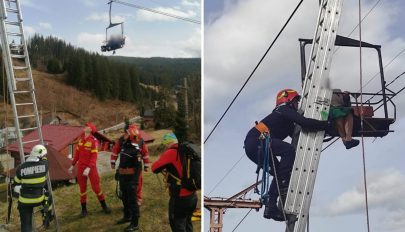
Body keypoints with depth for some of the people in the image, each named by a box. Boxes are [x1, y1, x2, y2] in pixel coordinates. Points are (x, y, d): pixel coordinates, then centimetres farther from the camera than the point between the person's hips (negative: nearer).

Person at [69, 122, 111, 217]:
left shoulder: (94, 141, -15)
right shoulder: (81, 139, 4)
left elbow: (94, 156, -19)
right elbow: (77, 153, 13)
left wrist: (89, 168, -28)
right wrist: (72, 165, 15)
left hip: (91, 167, -5)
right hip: (80, 167, 5)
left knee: (96, 187, 1)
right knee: (82, 188, 9)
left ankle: (104, 206, 19)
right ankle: (84, 209, 20)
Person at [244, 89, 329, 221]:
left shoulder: (287, 121, 29)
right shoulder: (285, 110, 0)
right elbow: (304, 122, -14)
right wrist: (325, 124, -5)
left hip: (252, 148, 10)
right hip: (256, 140, -10)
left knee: (280, 173, 10)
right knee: (288, 150, -23)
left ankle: (271, 208, 6)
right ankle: (283, 185, -24)